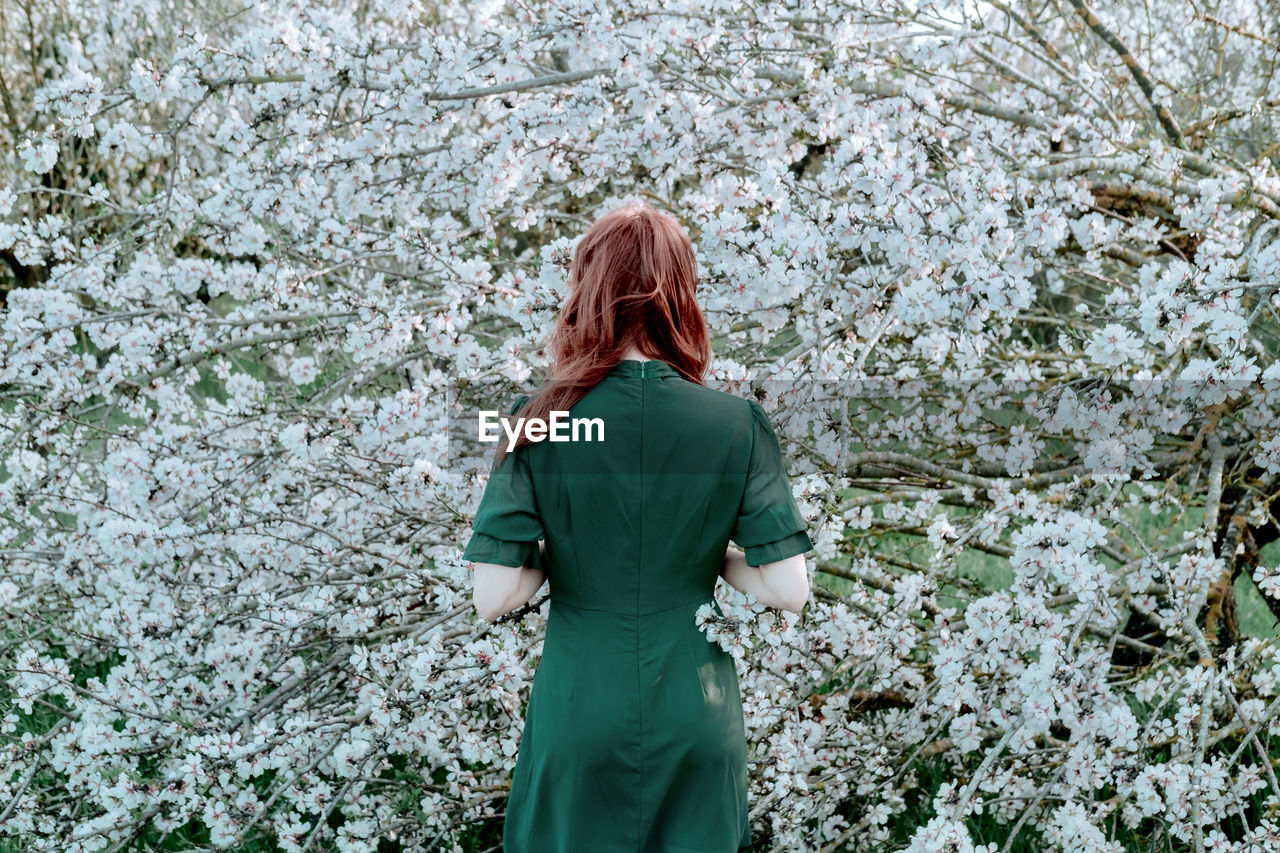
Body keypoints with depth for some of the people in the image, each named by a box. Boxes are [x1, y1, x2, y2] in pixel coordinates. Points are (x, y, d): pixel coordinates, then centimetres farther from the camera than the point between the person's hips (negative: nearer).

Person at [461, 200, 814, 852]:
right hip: (695, 714, 1)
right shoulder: (739, 424, -12)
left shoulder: (540, 424, -14)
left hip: (579, 708, 0)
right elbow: (789, 588, -11)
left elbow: (494, 598, -15)